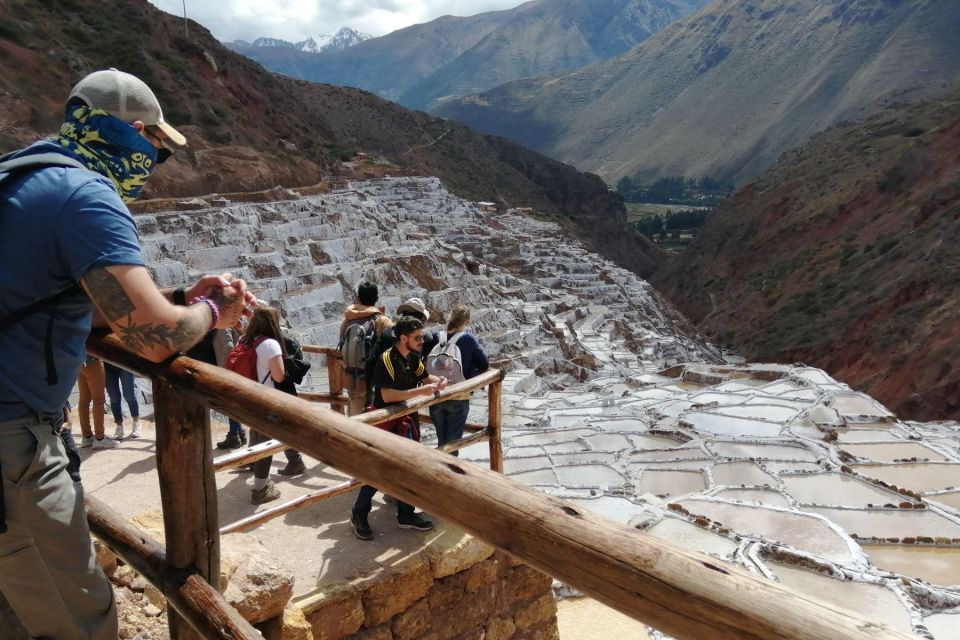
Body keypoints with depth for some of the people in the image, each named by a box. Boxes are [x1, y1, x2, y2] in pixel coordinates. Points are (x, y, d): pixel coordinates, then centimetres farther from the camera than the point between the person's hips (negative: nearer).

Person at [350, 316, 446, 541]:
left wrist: (438, 381, -7)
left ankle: (406, 515, 25)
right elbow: (387, 396, -31)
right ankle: (359, 515, 15)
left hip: (406, 419, 8)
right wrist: (420, 391, -33)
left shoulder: (413, 358, 1)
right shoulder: (386, 360, -23)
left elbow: (424, 377, 17)